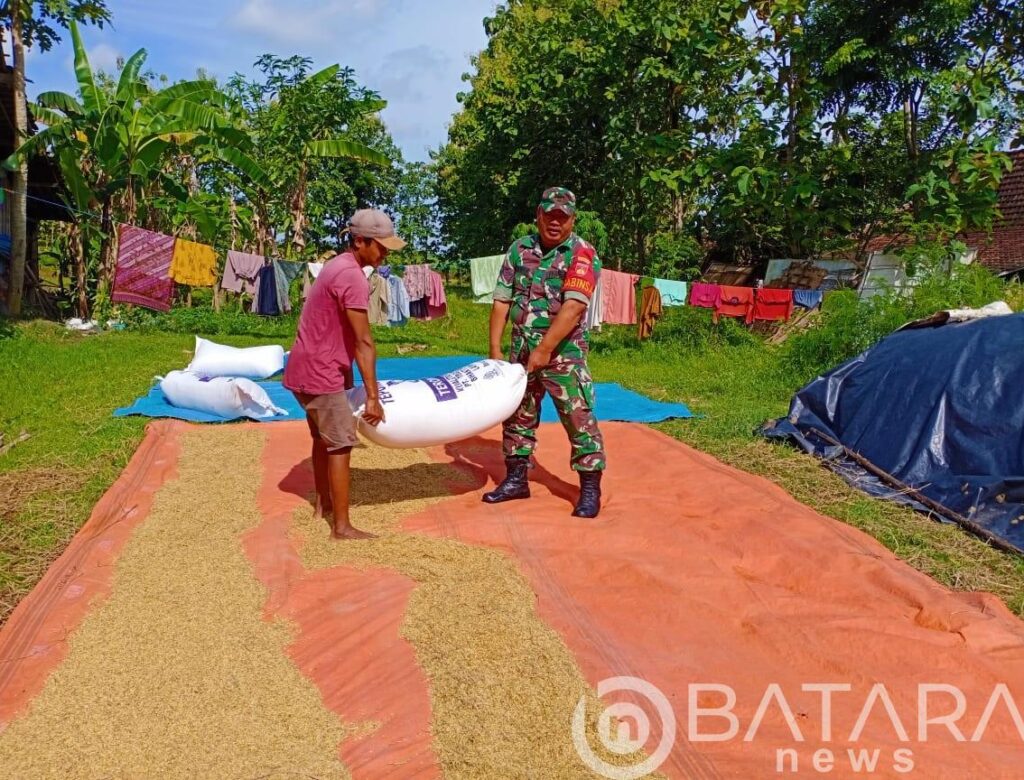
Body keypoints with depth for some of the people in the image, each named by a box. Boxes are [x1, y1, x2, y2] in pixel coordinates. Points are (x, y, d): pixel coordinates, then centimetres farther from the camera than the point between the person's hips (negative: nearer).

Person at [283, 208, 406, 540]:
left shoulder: (337, 266, 12)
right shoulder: (353, 278, -20)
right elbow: (363, 343, -22)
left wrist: (349, 378, 22)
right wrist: (373, 396, -20)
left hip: (307, 368, 10)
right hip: (320, 373, -10)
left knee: (323, 438, 20)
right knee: (341, 444, -5)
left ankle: (323, 504, 35)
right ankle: (341, 526, 1)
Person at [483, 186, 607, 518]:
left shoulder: (582, 254, -9)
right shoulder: (519, 249, 7)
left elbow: (573, 307, -20)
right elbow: (502, 301, 5)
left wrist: (545, 349, -24)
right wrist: (495, 349, -1)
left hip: (563, 352, -5)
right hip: (521, 351, 5)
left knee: (579, 419, -3)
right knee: (517, 415, 13)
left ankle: (590, 490, 8)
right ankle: (516, 480, 28)